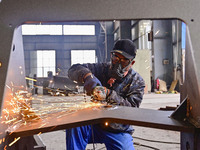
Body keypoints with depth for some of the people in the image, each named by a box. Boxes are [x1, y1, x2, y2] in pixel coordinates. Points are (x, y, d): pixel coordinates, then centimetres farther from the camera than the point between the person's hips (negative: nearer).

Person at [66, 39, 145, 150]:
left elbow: (131, 108, -16)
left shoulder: (137, 82, -3)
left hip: (118, 132, 0)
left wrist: (108, 94, -30)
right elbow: (74, 70, -5)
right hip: (94, 124, 1)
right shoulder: (103, 69, 1)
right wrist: (87, 76, -28)